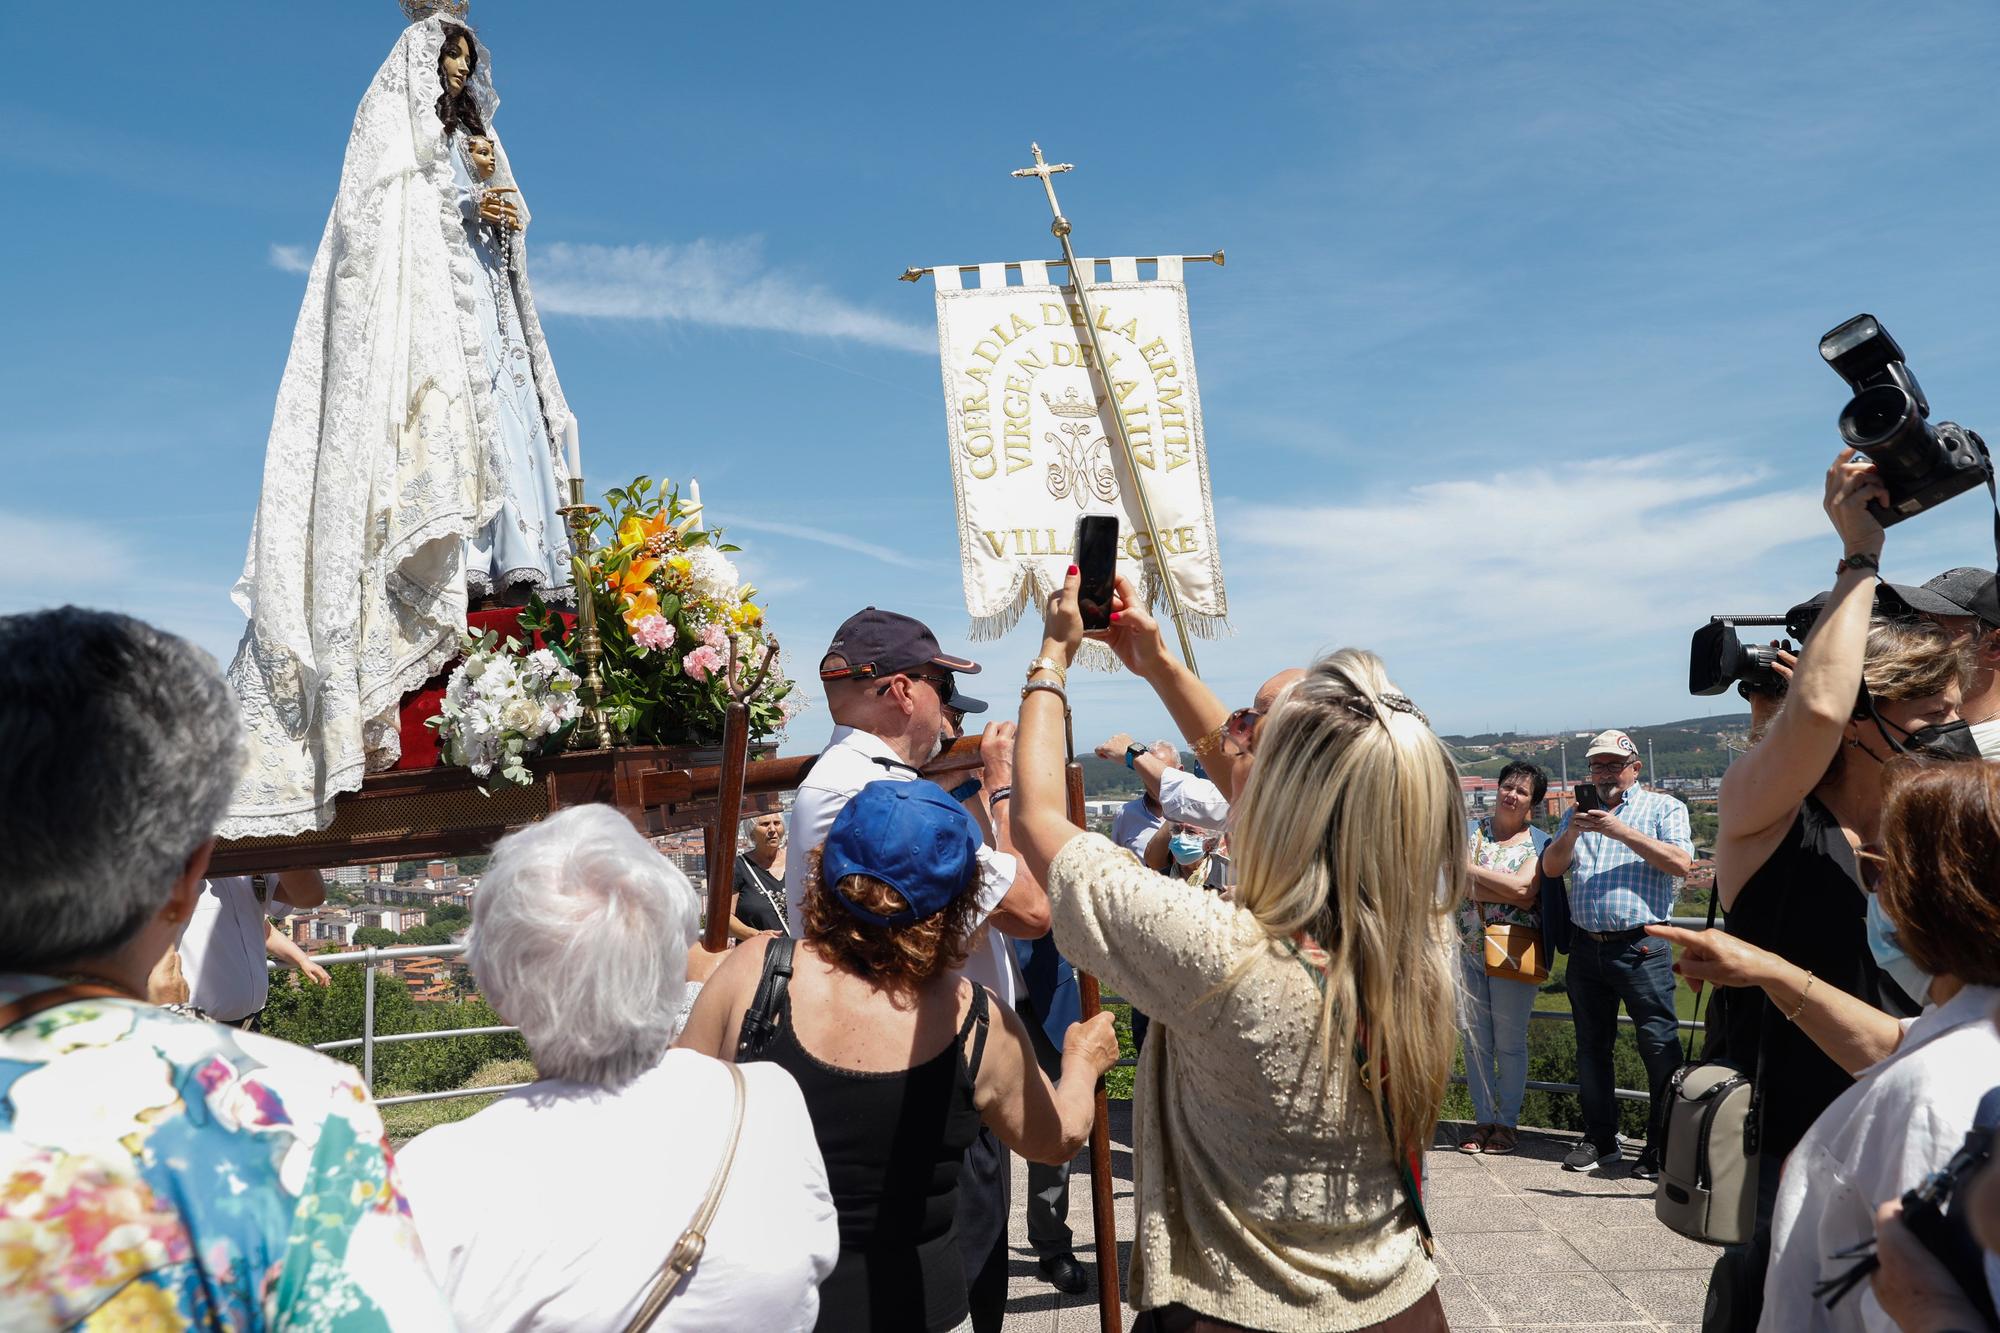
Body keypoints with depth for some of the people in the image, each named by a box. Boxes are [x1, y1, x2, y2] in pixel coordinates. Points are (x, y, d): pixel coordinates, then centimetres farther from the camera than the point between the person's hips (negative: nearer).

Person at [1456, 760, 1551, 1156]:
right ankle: (1483, 1120, 14)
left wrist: (1472, 870, -10)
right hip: (1467, 946, 3)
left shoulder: (1539, 843, 3)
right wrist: (1504, 890, -12)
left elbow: (1524, 891, -13)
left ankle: (1508, 1123, 14)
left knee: (1509, 1041, 3)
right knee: (1473, 1037, 4)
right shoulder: (1470, 829, 10)